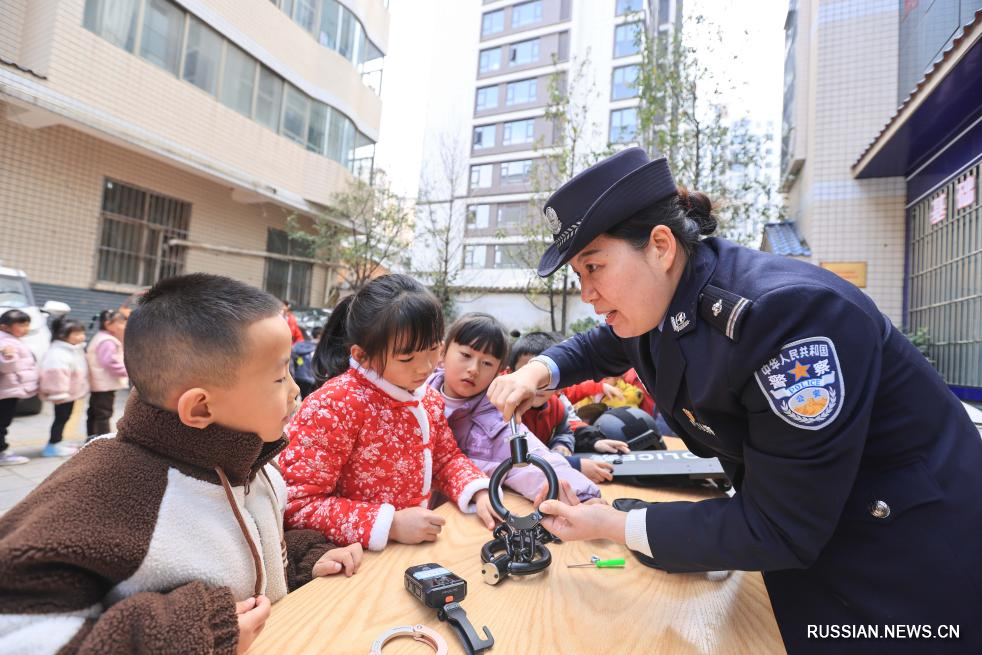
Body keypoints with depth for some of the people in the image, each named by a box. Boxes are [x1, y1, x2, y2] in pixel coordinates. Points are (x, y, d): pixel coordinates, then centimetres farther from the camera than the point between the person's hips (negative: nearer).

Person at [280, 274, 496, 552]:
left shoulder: (429, 398, 1)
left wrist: (477, 492, -4)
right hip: (359, 562, -4)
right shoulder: (334, 406, -19)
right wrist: (391, 524, -22)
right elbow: (297, 503, -18)